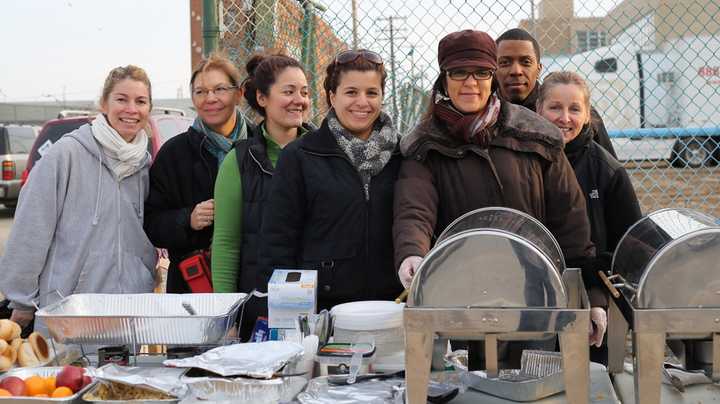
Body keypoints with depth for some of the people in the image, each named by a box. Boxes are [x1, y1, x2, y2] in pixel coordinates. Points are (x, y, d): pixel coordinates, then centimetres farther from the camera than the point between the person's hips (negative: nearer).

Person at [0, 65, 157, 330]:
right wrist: (22, 302, -6)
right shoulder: (67, 153, -7)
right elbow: (31, 229, -7)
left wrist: (149, 283, 14)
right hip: (66, 308, -4)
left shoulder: (145, 164, 9)